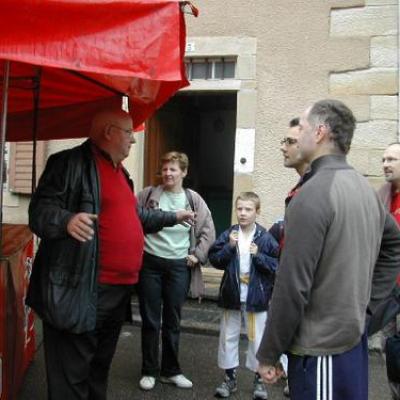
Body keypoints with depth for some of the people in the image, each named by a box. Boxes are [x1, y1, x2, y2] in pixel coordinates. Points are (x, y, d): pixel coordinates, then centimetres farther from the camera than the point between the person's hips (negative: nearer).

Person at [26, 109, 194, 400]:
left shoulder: (119, 172, 20)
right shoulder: (71, 163, -9)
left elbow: (135, 216, 32)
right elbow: (40, 209, -16)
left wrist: (173, 217, 38)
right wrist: (66, 220, -36)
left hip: (119, 289, 9)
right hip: (82, 291, -9)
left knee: (101, 365, 21)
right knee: (72, 373, -1)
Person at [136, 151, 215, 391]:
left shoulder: (193, 200, 3)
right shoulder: (148, 195, 1)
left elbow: (208, 230, 7)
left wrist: (197, 255, -1)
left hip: (179, 265, 1)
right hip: (150, 262, -1)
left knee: (173, 321, 11)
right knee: (150, 321, 7)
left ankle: (171, 371, 26)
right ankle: (149, 371, 22)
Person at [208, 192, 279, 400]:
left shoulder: (265, 238, -7)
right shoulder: (228, 234, -2)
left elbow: (276, 266, -8)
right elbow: (214, 259, -5)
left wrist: (258, 256, -20)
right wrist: (229, 246, -18)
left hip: (256, 297, -2)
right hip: (232, 295, 2)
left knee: (256, 339, 9)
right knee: (228, 337, 12)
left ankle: (259, 379, 26)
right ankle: (230, 377, 28)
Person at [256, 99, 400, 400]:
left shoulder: (313, 194, -21)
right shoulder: (365, 188, 6)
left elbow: (293, 286, -22)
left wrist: (268, 354, -12)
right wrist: (366, 302, 15)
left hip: (321, 347, -8)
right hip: (354, 337, 8)